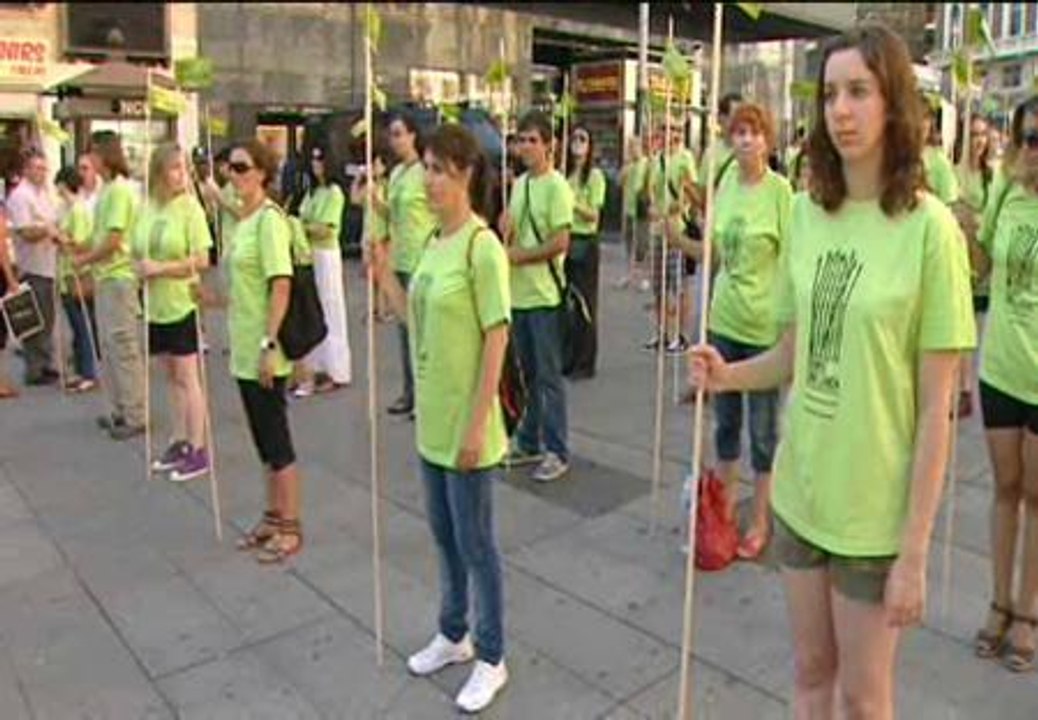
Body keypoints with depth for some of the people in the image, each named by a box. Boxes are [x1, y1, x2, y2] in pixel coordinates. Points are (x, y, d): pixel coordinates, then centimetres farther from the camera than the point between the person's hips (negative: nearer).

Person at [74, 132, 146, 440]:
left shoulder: (119, 189, -15)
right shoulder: (108, 189, 13)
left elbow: (113, 241, -18)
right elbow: (103, 236, 14)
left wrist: (84, 260, -6)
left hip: (118, 277, -9)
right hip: (105, 276, 9)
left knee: (123, 346, -4)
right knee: (109, 345, 14)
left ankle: (135, 416, 4)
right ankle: (120, 410, 23)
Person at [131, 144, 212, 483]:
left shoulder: (190, 207, -10)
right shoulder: (148, 208, 6)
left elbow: (201, 260, -15)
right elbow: (136, 254, 14)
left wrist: (160, 268, -17)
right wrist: (140, 268, -7)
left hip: (183, 304, -6)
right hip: (156, 306, 6)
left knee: (187, 378, -1)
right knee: (171, 377, 14)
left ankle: (198, 451, 7)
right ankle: (179, 441, 25)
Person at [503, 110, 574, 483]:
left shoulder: (556, 186, -11)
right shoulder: (519, 183, 12)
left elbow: (560, 243, -17)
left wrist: (518, 255, -12)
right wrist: (506, 230, -3)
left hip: (544, 295, -7)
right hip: (518, 293, 7)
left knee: (549, 376, -1)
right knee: (527, 373, 15)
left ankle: (557, 452, 10)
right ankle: (529, 443, 27)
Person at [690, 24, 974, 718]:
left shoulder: (928, 226, -15)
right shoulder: (806, 211, 0)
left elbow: (936, 407, -13)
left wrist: (914, 553, -12)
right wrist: (730, 375, -13)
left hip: (874, 510, -4)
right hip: (800, 488, 4)